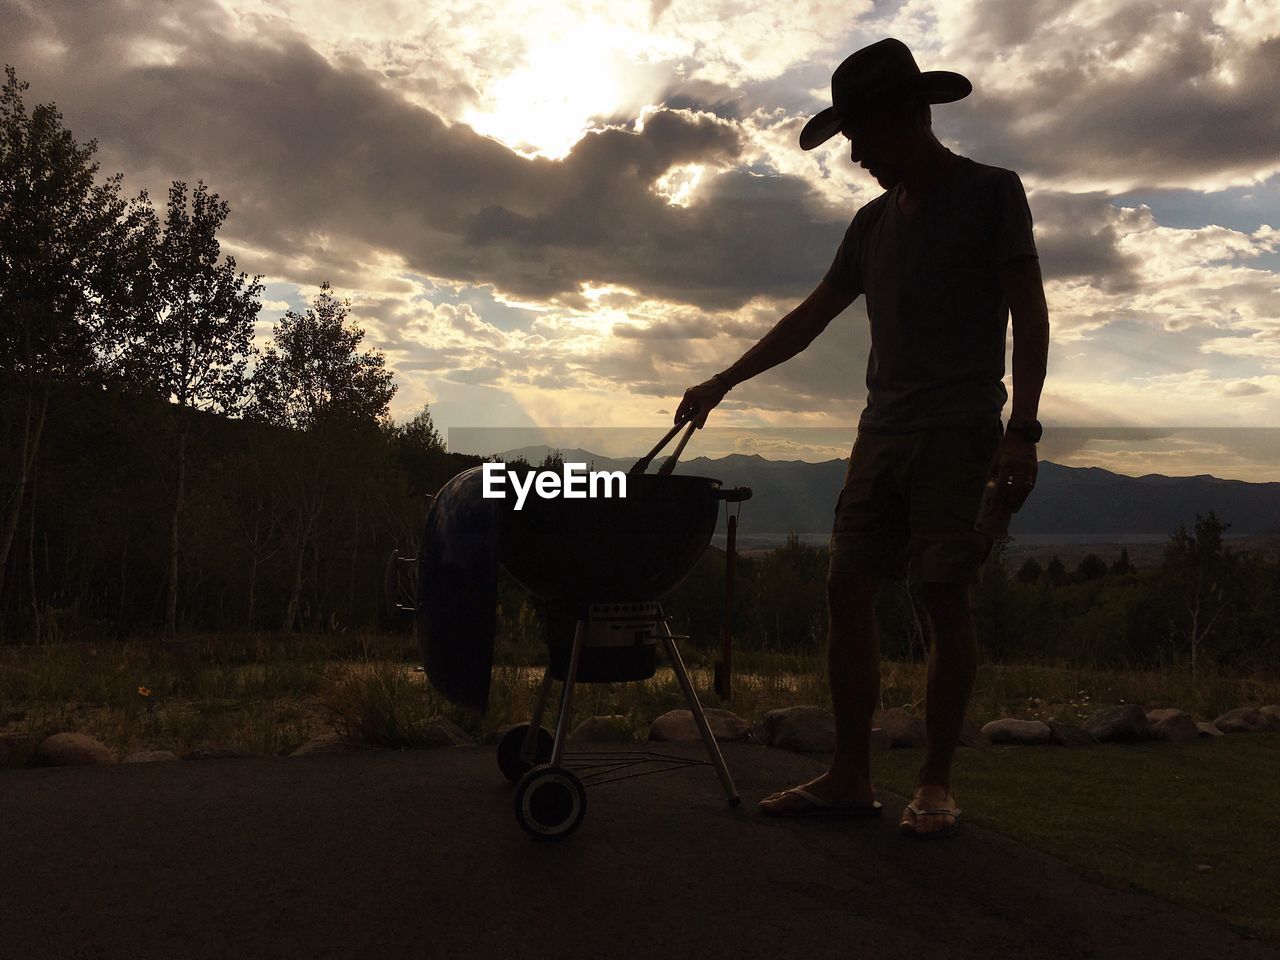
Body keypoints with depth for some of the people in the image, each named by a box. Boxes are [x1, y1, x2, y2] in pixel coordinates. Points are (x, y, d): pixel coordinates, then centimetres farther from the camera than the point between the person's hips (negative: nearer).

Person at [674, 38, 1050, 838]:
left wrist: (1022, 429, -14)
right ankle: (851, 776, 6)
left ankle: (937, 783, 5)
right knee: (848, 591, 0)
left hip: (960, 433, -6)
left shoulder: (991, 193, 2)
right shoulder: (874, 221, 18)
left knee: (946, 598, -6)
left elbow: (1030, 316, -4)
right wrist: (723, 384, 18)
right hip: (881, 433, 6)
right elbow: (811, 318, 21)